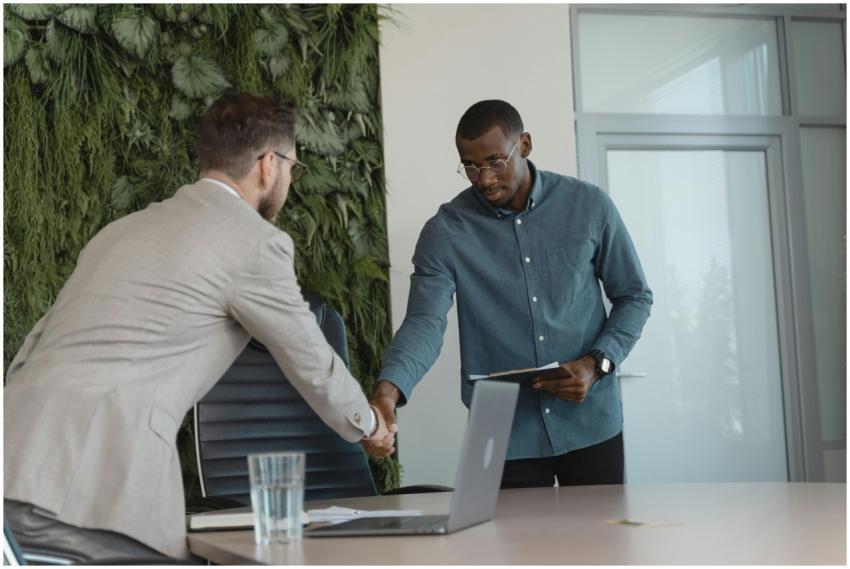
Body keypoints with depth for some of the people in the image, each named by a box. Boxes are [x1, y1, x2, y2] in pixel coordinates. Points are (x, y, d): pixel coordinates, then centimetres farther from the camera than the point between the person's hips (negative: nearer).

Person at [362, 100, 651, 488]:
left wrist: (596, 364, -10)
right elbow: (425, 321, -15)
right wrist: (389, 388, -34)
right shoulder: (445, 231, -5)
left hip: (590, 423, 1)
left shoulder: (589, 206, -2)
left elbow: (634, 296, 6)